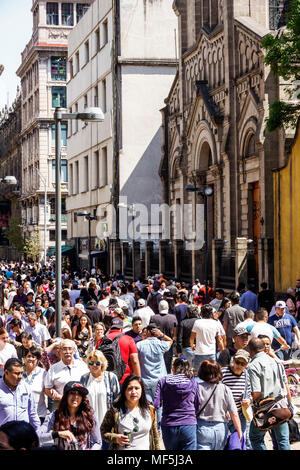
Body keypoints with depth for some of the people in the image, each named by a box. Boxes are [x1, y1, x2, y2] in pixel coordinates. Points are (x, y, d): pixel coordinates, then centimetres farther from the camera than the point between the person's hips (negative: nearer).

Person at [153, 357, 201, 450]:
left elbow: (156, 404, -7)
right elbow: (198, 407, 7)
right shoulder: (193, 382, 4)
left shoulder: (163, 381, 1)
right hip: (189, 425, -1)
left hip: (168, 426, 1)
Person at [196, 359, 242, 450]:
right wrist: (239, 431, 6)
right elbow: (234, 414, -3)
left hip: (202, 428, -3)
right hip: (221, 429, 3)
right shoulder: (225, 389, -2)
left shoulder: (198, 388, -7)